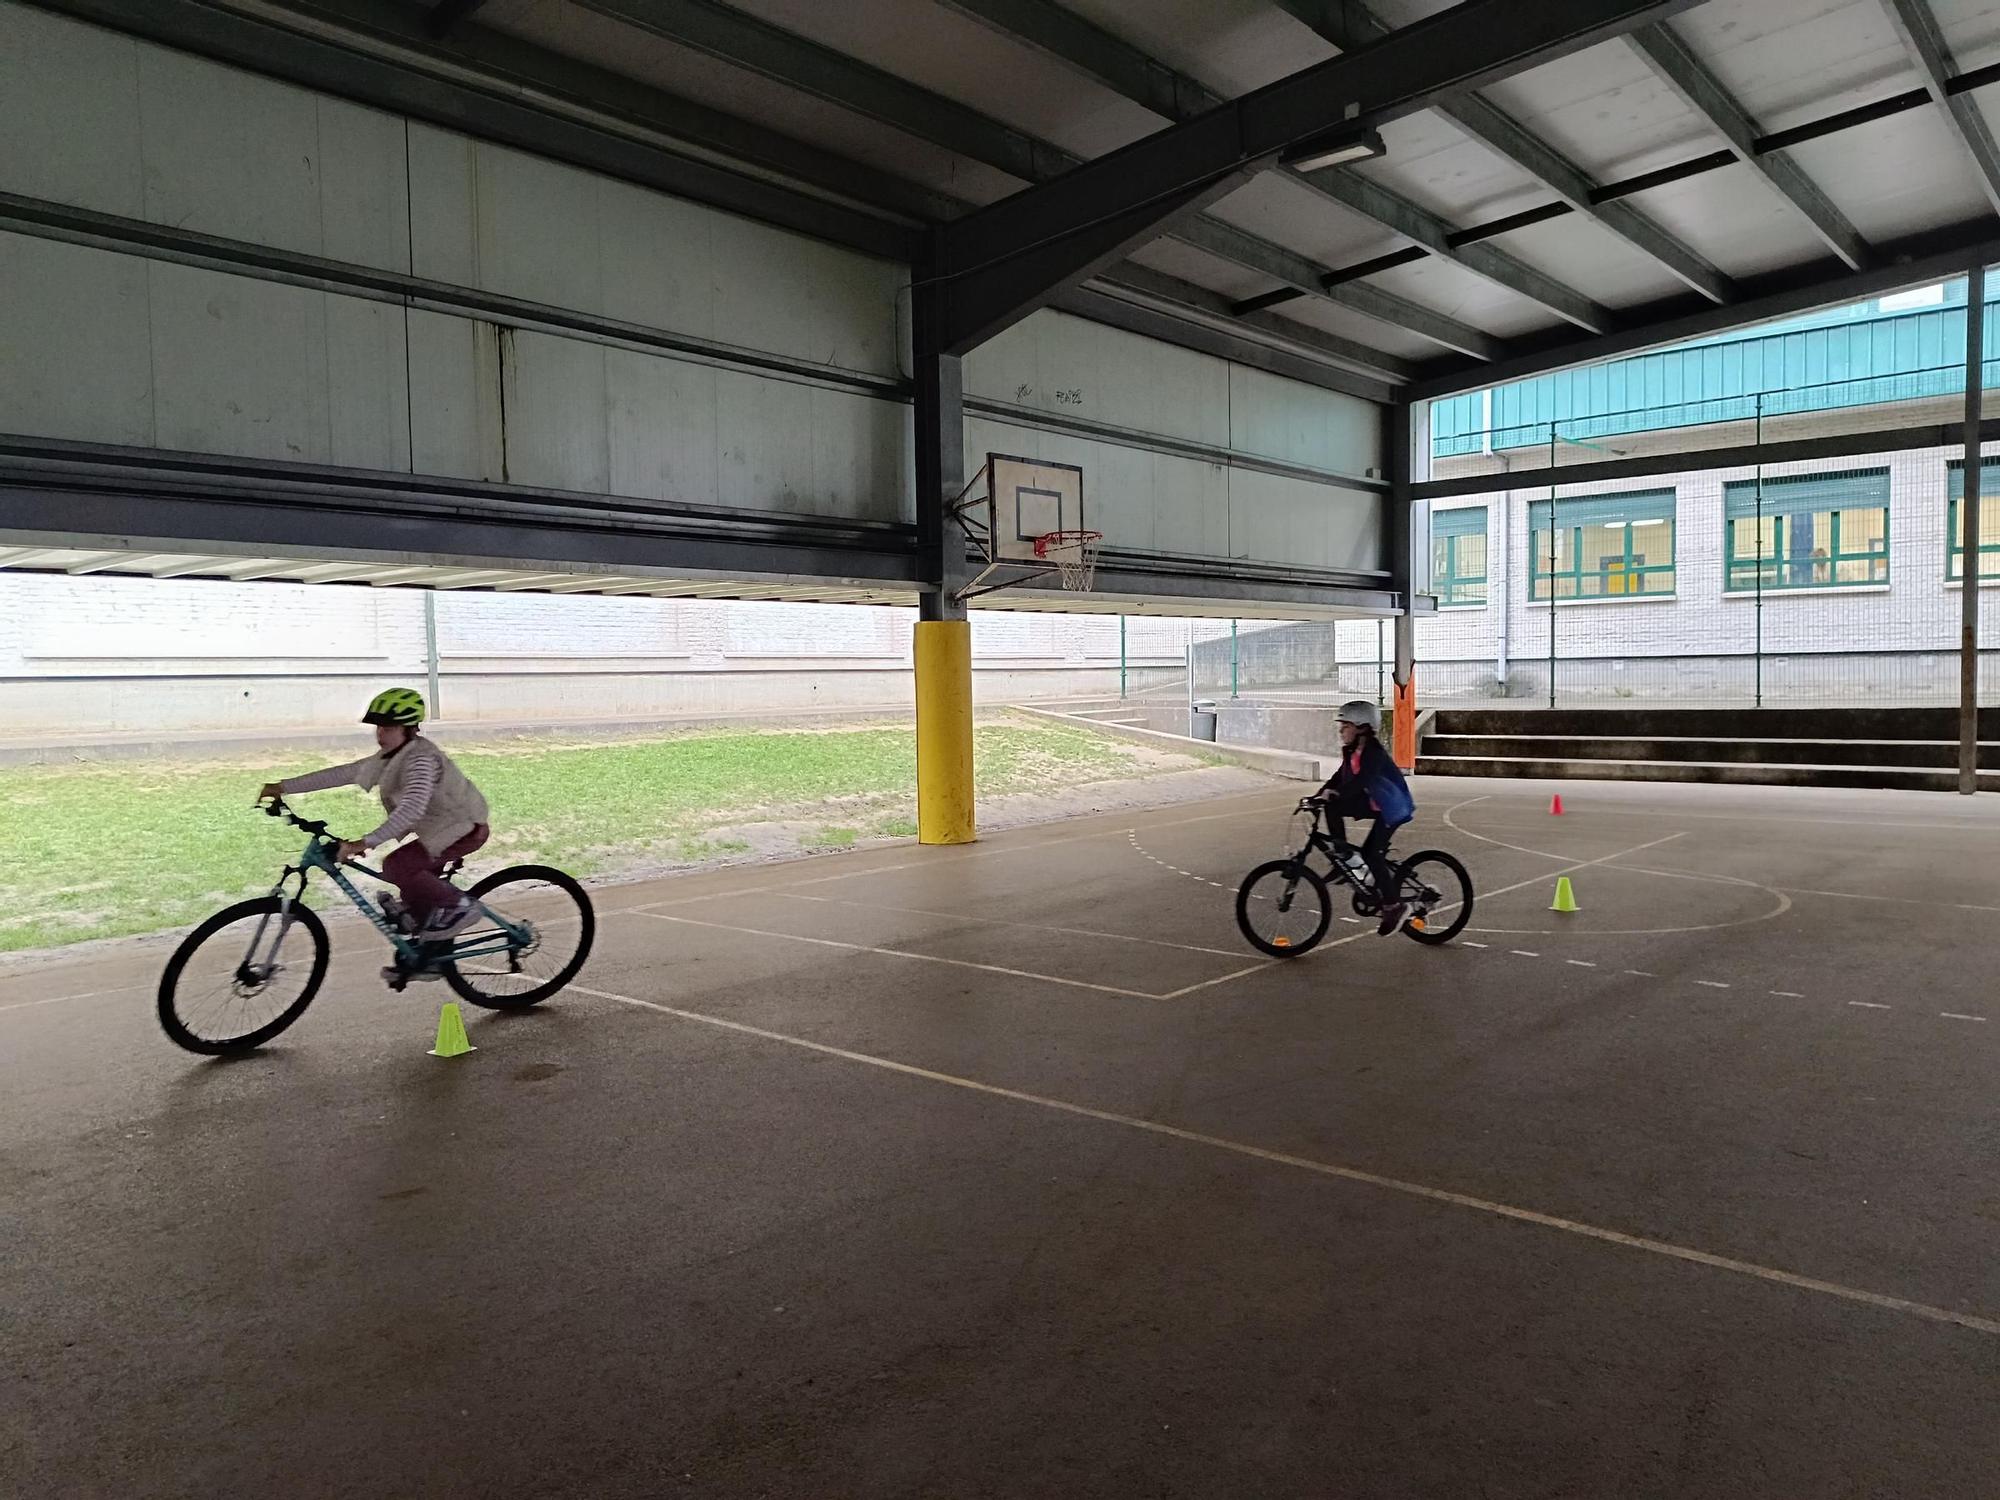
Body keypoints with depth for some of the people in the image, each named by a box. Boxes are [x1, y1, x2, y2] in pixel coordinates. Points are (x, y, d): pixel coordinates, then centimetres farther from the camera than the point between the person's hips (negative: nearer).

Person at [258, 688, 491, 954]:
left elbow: (412, 807, -40)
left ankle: (459, 907, -8)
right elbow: (343, 774, 7)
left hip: (466, 829, -9)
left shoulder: (422, 758, -25)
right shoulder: (389, 759, 3)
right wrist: (283, 787, 3)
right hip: (439, 828, 9)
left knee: (396, 866, -20)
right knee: (415, 896, 9)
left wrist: (366, 842, -46)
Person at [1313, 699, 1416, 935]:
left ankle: (1392, 907, -3)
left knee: (1372, 854, -15)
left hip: (1392, 807, -8)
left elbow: (1361, 780, -37)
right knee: (1332, 807, -11)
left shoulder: (1374, 752, -24)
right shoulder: (1351, 752, 3)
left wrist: (1335, 793, -44)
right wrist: (1318, 796, -4)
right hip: (1374, 802, 8)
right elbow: (1340, 777, 6)